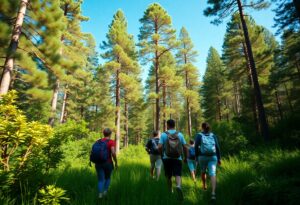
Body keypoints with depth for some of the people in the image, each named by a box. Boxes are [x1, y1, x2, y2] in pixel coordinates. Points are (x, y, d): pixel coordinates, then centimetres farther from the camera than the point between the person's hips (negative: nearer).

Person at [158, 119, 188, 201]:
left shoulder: (163, 134, -4)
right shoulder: (180, 134, 2)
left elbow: (159, 147, -13)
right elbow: (185, 147, 0)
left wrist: (162, 153, 6)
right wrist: (185, 157, 12)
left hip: (167, 159, 0)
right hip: (177, 159, 0)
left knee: (169, 176, 18)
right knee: (178, 175, -6)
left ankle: (170, 191, 31)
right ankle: (178, 186, -34)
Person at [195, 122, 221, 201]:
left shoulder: (199, 135, 2)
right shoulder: (213, 135, 9)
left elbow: (196, 146, -5)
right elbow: (217, 147, 4)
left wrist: (197, 157, 3)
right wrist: (219, 158, 9)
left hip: (203, 156, -1)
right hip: (213, 157, 1)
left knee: (203, 171, 24)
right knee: (212, 174, -7)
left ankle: (204, 186, 43)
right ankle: (213, 193, -21)